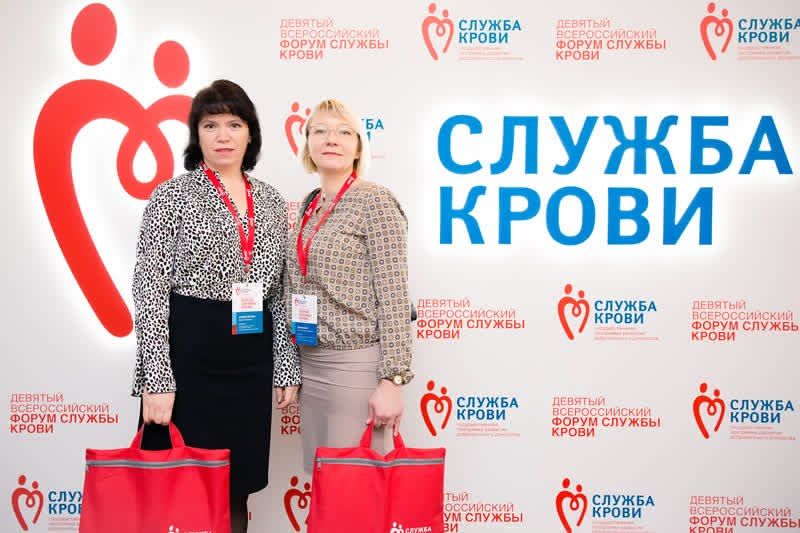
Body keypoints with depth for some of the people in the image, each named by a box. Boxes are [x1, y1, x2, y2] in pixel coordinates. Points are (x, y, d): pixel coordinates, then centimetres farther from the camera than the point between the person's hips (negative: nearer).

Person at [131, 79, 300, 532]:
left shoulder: (270, 201, 11)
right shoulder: (172, 196, -3)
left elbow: (280, 293, 14)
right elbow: (150, 291, -9)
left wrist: (286, 366, 8)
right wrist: (156, 379, -15)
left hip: (250, 359, 5)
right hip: (188, 354, -4)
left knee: (237, 488, 11)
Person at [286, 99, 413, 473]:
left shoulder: (374, 202, -10)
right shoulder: (311, 205, 12)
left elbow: (394, 298, -14)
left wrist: (392, 380, -19)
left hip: (356, 366, -7)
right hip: (309, 365, 7)